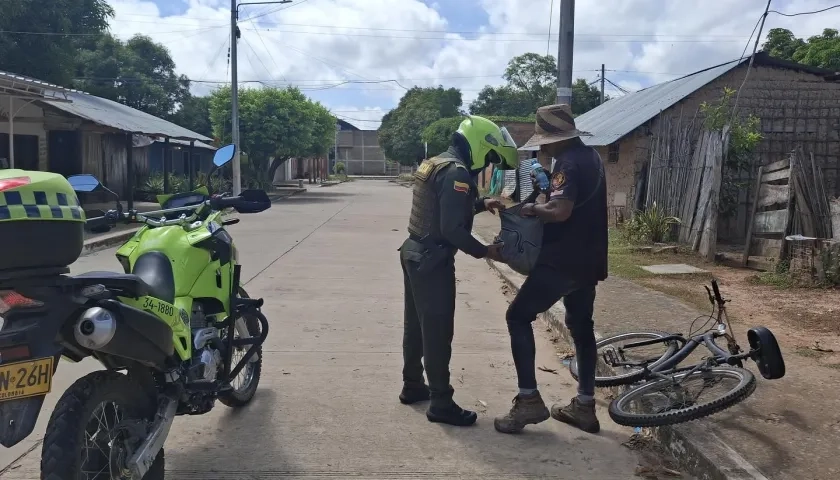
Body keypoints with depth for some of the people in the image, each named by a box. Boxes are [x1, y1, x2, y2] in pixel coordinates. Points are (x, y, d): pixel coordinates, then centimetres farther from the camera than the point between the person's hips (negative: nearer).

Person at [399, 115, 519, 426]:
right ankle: (441, 404, 8)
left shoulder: (436, 163, 11)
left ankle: (412, 386, 33)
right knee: (438, 332, -2)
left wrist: (480, 204, 14)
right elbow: (452, 229, -25)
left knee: (416, 324, 19)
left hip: (414, 253, 10)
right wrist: (484, 251, -13)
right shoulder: (457, 172, -20)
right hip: (433, 261, -10)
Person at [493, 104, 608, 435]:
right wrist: (545, 190, 8)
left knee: (518, 317, -2)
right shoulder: (590, 156, 15)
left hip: (563, 260, -10)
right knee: (581, 326, 15)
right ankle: (584, 406, 22)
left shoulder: (569, 163, -17)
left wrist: (532, 208, -13)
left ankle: (529, 400, -3)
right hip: (588, 259, 10)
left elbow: (560, 211, -30)